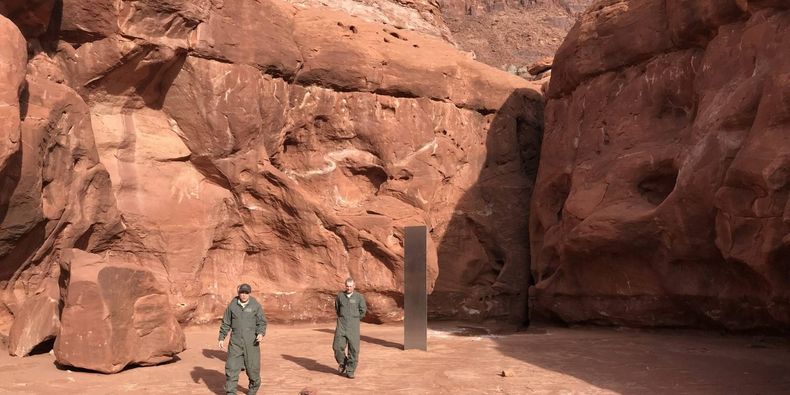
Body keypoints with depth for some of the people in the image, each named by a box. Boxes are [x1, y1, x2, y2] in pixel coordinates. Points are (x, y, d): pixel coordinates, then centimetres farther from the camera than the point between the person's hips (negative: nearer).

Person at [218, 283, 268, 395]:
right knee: (231, 367, -5)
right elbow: (225, 323, 11)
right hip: (235, 342, 1)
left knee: (253, 367, 5)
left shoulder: (256, 305, 0)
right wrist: (221, 338, 6)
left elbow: (262, 322, -1)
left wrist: (261, 333, -19)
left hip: (251, 342, -1)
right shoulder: (232, 305, 4)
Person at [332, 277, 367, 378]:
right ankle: (342, 363, 21)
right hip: (341, 325, 1)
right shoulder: (340, 296, 5)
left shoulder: (359, 297, -1)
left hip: (353, 326, -1)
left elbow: (363, 310, 5)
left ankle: (350, 371, 8)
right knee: (338, 346, -8)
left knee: (353, 348, -3)